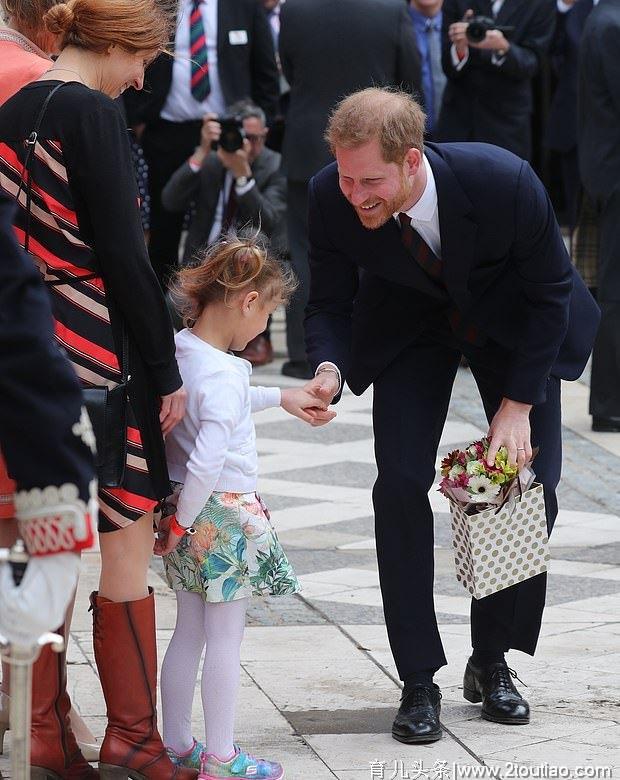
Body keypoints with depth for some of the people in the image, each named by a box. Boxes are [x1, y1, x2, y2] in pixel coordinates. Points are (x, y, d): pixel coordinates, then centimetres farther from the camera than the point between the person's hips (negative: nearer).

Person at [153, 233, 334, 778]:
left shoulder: (179, 350, 3)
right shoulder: (224, 374, -24)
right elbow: (207, 460, -31)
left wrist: (281, 397, 32)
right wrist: (181, 523, -19)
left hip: (192, 513, 9)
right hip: (226, 515, -9)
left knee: (188, 633, 17)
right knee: (225, 641, 2)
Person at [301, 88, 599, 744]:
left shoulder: (505, 183, -38)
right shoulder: (332, 198, -31)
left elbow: (548, 293, -21)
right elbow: (330, 305, -15)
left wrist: (517, 404, -22)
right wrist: (329, 368, -38)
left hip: (511, 317, -1)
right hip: (409, 318, 1)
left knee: (532, 485, -4)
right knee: (400, 482, -12)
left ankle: (492, 661, 15)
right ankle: (419, 680, -3)